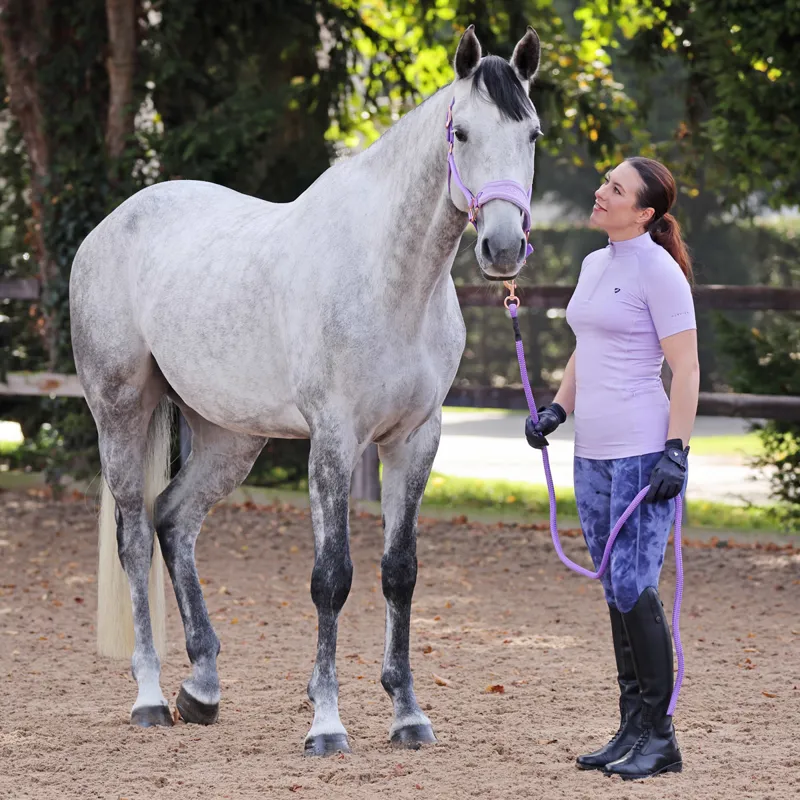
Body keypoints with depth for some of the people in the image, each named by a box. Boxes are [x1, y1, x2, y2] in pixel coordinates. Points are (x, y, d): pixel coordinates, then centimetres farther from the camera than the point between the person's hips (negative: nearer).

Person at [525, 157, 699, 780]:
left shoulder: (659, 271, -10)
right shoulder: (595, 265, 15)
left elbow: (686, 368, -13)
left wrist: (677, 452, -19)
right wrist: (556, 411, 13)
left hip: (645, 452, -9)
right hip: (594, 452, 9)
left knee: (634, 588, -11)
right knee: (618, 593, 10)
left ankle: (660, 735, -4)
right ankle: (632, 729, 16)